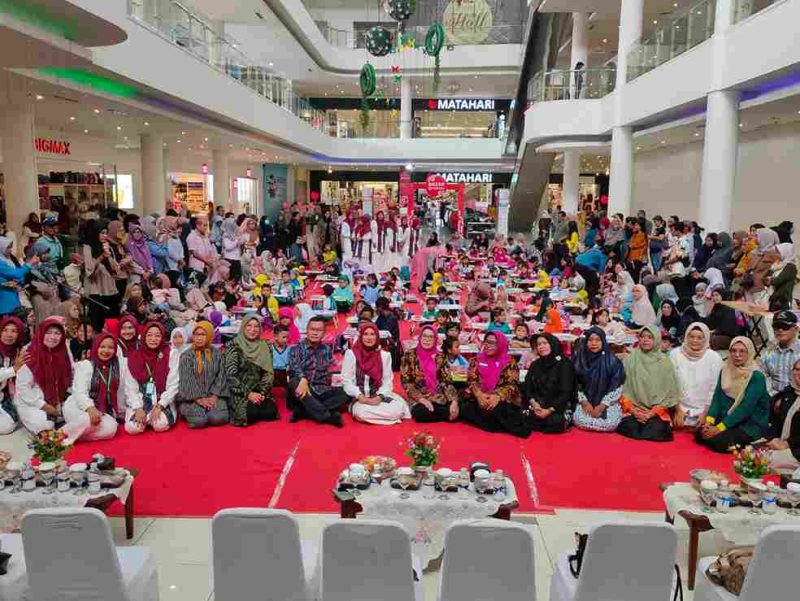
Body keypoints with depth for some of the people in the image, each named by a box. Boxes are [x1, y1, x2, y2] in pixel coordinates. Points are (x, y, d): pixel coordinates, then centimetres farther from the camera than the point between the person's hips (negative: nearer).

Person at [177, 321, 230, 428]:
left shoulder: (216, 354, 7)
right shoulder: (186, 356, 1)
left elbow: (220, 376, 3)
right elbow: (187, 380, -6)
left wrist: (214, 396, -11)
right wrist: (199, 399, -16)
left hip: (212, 396, 1)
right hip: (192, 398, -1)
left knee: (218, 418, -25)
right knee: (199, 420, -26)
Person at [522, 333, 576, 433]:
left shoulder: (564, 364, -4)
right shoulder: (535, 365, 12)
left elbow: (566, 393, -11)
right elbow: (527, 388, 6)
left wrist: (549, 410, -21)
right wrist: (534, 404, -14)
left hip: (559, 407, -4)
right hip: (538, 406, 4)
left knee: (556, 422, -35)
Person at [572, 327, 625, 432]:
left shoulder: (612, 361, -6)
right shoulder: (579, 360, -1)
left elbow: (616, 387, -6)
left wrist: (602, 406, -14)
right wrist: (584, 402, -11)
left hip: (607, 402, 0)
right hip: (586, 402, 1)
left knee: (610, 423, -26)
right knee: (579, 420, -27)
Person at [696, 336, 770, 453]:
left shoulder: (757, 377, -15)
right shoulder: (725, 371, 5)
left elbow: (745, 408, -22)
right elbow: (717, 398, 2)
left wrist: (719, 428, -25)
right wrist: (709, 421, -15)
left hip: (751, 424, -7)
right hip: (727, 419, 7)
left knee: (718, 441, -28)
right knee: (699, 433, -15)